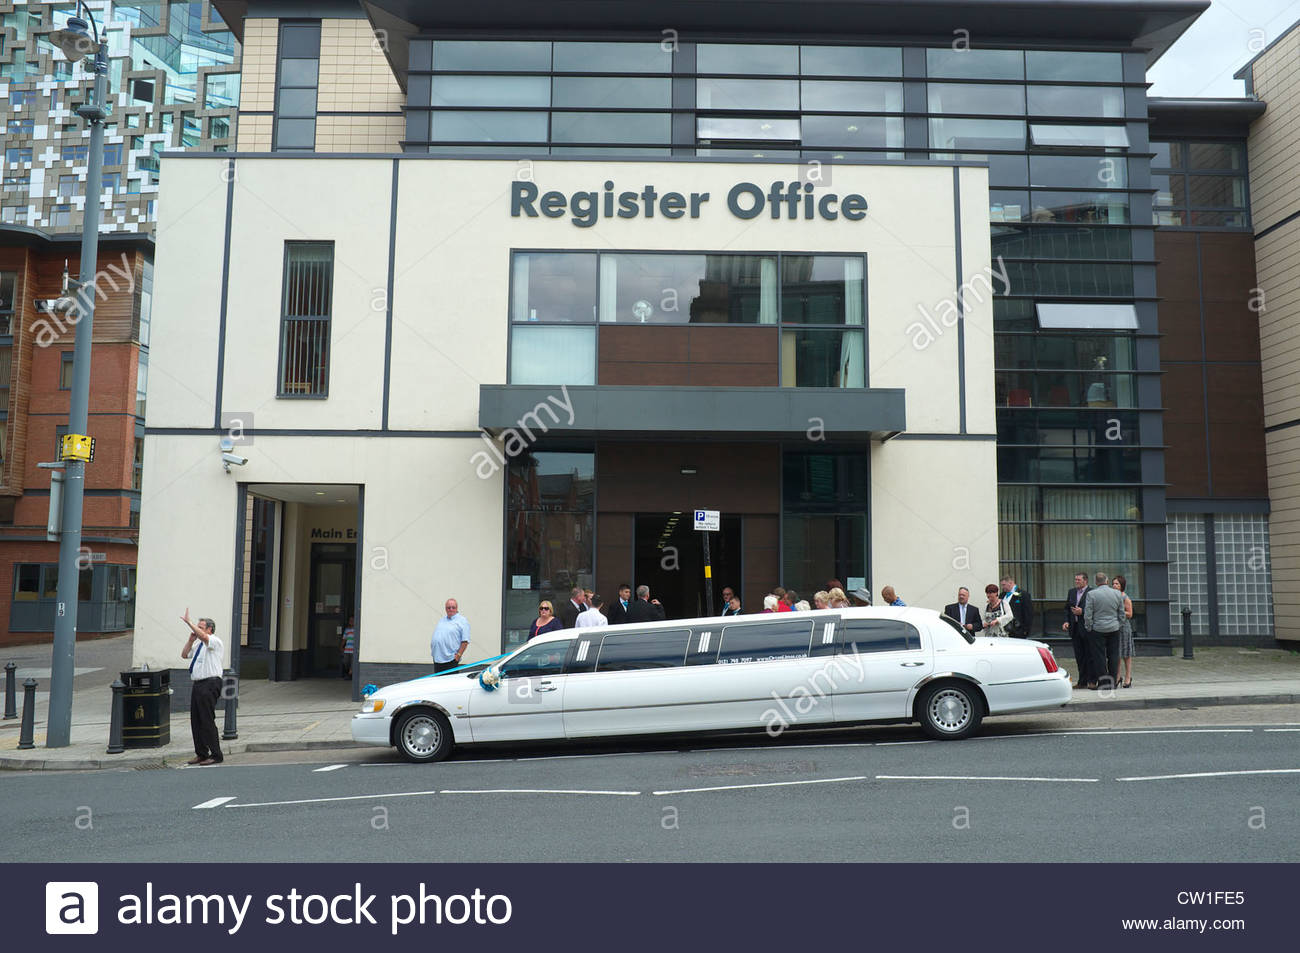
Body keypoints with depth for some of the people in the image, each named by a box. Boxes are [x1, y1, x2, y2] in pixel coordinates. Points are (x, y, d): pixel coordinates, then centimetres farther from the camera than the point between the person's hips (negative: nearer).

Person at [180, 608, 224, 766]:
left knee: (207, 720, -9)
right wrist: (191, 639, 9)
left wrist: (188, 622, -26)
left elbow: (204, 637, -28)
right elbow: (184, 655, 20)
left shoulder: (215, 642, -8)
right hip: (197, 684, 9)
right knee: (195, 721, 11)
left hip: (209, 684, -9)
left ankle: (216, 755, -3)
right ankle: (201, 754, 20)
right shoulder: (198, 644, 19)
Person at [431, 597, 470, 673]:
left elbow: (465, 641, -8)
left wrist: (458, 655, -15)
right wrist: (433, 650, 14)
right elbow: (435, 637, 25)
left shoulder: (462, 621, -2)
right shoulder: (441, 620, 20)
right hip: (437, 658, 7)